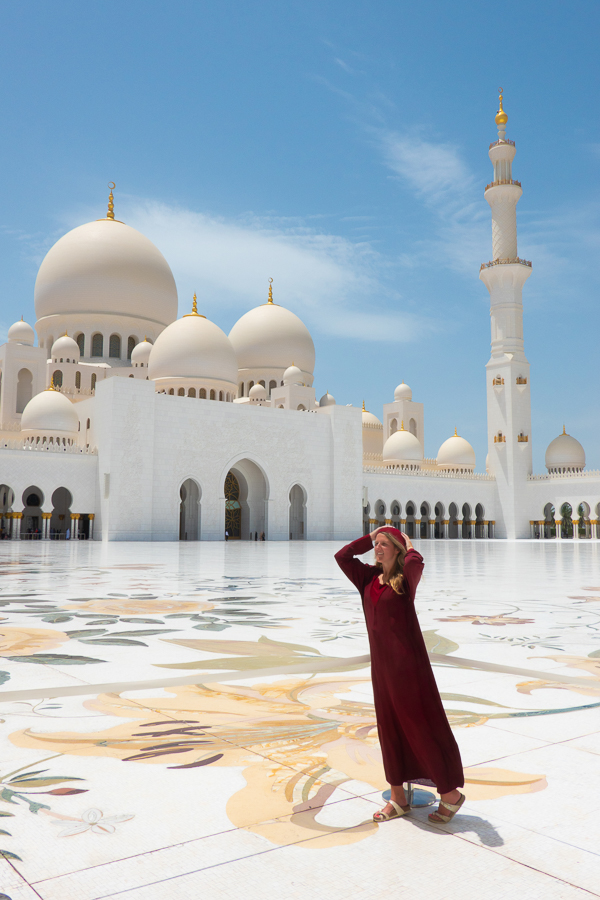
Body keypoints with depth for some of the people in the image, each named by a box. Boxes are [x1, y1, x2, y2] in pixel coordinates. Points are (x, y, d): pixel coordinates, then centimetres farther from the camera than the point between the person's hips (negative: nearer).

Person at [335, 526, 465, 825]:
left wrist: (409, 545, -7)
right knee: (389, 727, 12)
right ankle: (398, 798, 24)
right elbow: (342, 556, 7)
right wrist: (369, 537, 7)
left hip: (408, 660, -6)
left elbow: (415, 563, -28)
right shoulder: (369, 577, 8)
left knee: (423, 725, 2)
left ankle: (451, 794, 18)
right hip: (381, 662, 7)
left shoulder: (405, 579, -8)